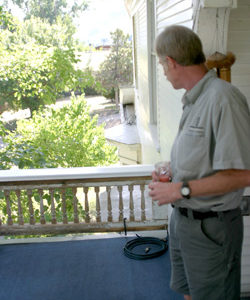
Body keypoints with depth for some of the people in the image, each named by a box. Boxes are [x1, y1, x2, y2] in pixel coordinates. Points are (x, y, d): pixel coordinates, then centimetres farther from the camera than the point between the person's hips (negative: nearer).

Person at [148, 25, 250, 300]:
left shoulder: (223, 98, -24)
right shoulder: (193, 100, 6)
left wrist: (182, 189, -23)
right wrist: (172, 171, 3)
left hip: (211, 226, -9)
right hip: (181, 216, 9)